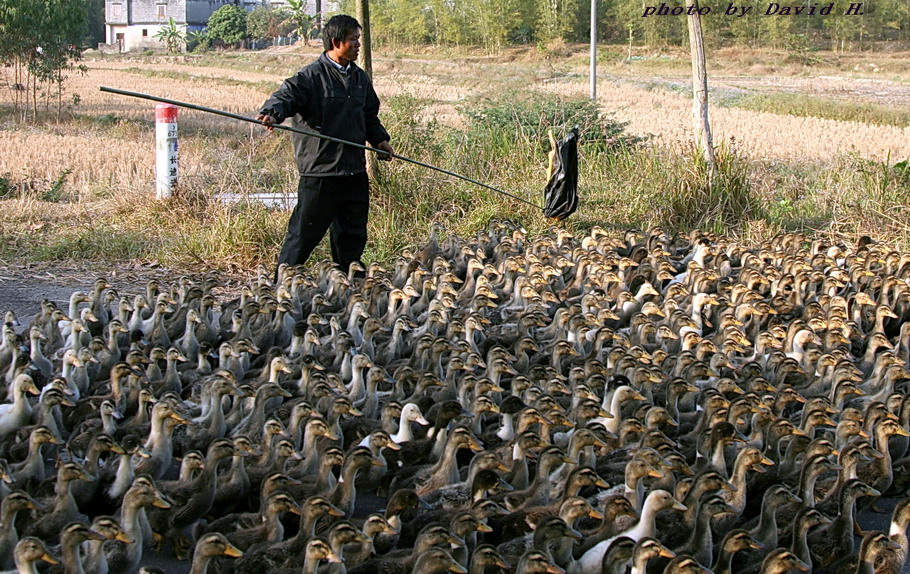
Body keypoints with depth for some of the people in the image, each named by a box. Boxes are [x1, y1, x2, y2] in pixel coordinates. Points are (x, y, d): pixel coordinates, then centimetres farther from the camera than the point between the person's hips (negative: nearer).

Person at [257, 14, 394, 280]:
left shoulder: (360, 78, 15)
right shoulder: (311, 77, -8)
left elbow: (370, 117, 27)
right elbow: (286, 96, -21)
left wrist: (380, 139, 11)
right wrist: (272, 113, -42)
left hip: (354, 171, 7)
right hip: (319, 171, -7)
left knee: (353, 234, 14)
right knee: (305, 232, -3)